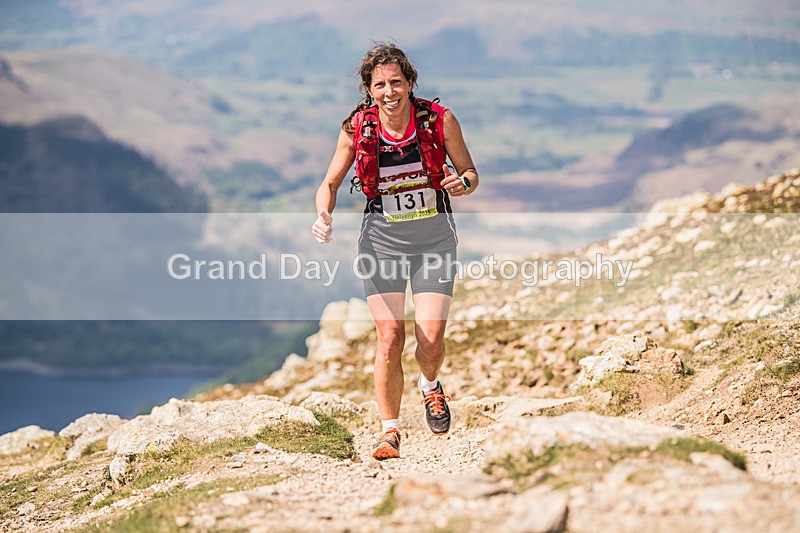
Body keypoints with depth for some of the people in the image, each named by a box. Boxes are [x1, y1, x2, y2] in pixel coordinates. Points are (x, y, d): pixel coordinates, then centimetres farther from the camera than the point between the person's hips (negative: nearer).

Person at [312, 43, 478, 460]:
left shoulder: (439, 120, -12)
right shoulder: (357, 127, -9)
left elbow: (470, 174, 1)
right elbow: (330, 183, 3)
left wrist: (463, 183, -23)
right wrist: (323, 216, -18)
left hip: (434, 239, 0)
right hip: (382, 240, 0)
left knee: (431, 339, -8)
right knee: (390, 338, -8)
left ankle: (430, 387, 28)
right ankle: (389, 430, 8)